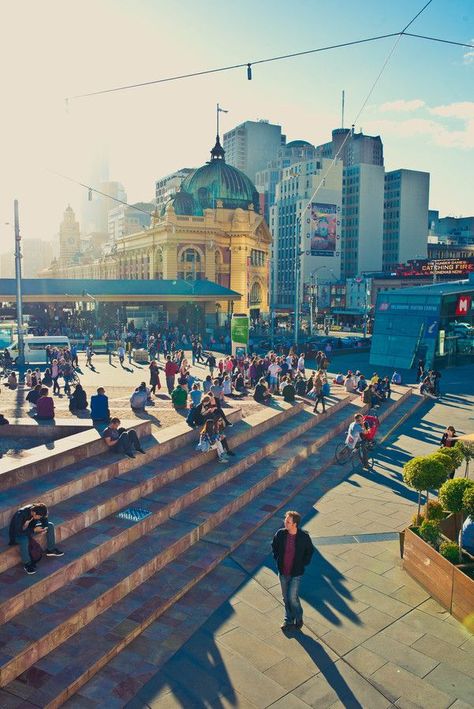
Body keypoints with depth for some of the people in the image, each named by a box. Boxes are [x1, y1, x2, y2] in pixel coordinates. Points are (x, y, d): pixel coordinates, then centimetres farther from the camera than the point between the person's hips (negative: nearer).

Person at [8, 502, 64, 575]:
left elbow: (45, 521, -3)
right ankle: (27, 563, -20)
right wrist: (34, 530, -36)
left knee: (50, 525, -5)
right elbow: (19, 532, -33)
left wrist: (43, 529, -24)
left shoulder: (36, 510, -18)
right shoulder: (20, 514, -36)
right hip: (17, 533, -6)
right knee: (24, 540, -39)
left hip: (30, 528, 6)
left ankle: (51, 550, 6)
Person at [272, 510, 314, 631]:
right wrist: (277, 559, 3)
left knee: (292, 597, -5)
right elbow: (274, 546, 8)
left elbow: (310, 551, 1)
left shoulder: (304, 537, -19)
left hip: (296, 573, -3)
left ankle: (298, 618, 24)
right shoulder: (280, 534, -12)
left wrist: (303, 563, -2)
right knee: (286, 598, 15)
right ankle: (288, 619, 36)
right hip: (283, 572, 3)